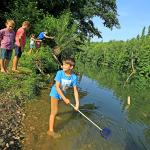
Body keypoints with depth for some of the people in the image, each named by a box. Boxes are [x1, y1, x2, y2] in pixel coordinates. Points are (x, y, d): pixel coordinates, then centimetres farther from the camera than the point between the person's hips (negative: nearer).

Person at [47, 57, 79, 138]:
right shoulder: (60, 73, -30)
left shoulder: (74, 77, -23)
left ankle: (53, 115, 62)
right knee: (54, 111, -6)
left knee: (56, 106, 31)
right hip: (55, 93, -4)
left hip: (62, 93, 4)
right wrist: (64, 98, -28)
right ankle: (51, 130, 4)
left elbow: (75, 90, -19)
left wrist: (77, 103, -23)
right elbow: (57, 87, -28)